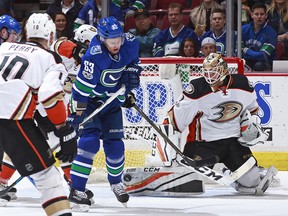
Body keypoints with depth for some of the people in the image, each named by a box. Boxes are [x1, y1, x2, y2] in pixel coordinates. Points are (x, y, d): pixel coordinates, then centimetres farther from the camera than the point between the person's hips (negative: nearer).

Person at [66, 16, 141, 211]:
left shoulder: (130, 43, -14)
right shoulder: (94, 56, -33)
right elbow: (82, 86, -29)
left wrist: (133, 71, -3)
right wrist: (77, 113, -27)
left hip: (112, 99, 6)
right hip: (90, 100, -6)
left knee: (115, 143, 7)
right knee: (90, 142, -18)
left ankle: (116, 182, 33)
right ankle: (76, 190, -15)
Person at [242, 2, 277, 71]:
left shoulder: (271, 33, -11)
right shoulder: (244, 29, 2)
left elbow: (263, 56, -17)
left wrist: (246, 51, -6)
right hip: (247, 63, 3)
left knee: (259, 65, -36)